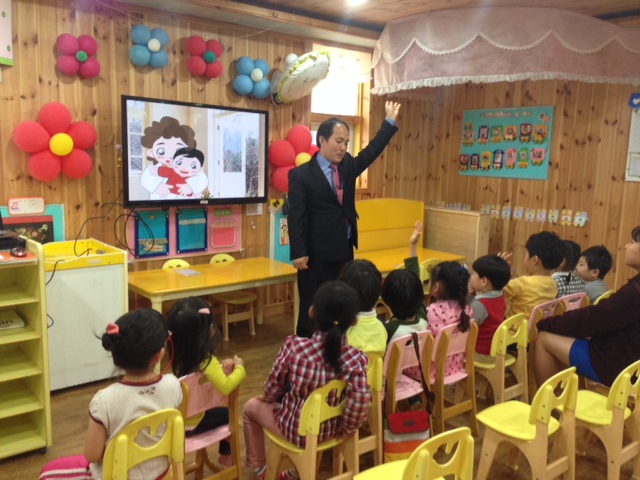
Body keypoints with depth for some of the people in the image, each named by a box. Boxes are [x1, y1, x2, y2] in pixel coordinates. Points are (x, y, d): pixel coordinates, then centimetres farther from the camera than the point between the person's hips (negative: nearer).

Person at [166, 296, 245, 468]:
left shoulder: (179, 354, -5)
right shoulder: (205, 359, -28)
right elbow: (225, 387, -39)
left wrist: (221, 369, -7)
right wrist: (239, 368, -23)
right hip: (189, 424, -7)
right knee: (228, 414, 19)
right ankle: (226, 455, 35)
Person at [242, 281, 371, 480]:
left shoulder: (294, 346, -27)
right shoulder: (357, 360, -25)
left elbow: (272, 391, -14)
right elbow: (359, 410, -24)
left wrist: (271, 398, 10)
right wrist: (343, 430, -3)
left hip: (294, 430, -3)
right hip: (329, 432, 3)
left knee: (251, 406, 26)